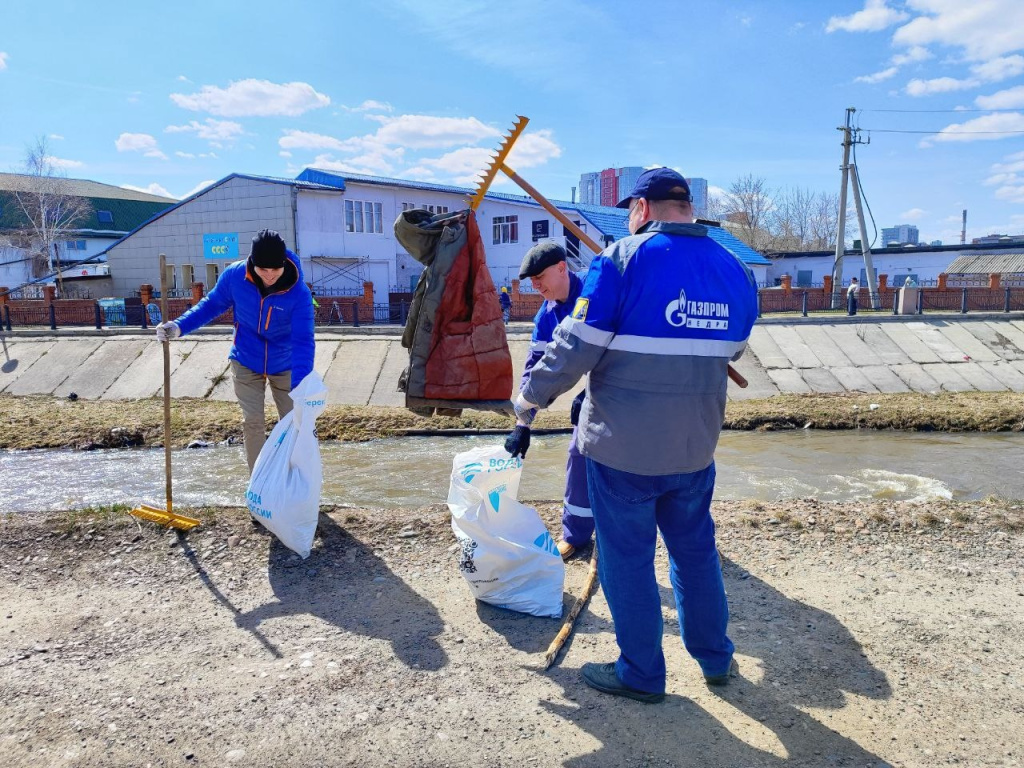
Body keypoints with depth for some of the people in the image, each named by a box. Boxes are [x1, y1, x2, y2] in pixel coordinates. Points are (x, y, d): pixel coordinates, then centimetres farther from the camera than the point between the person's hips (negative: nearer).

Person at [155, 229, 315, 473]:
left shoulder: (299, 293, -28)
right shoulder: (234, 275, -20)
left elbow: (303, 342, -32)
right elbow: (213, 304, -2)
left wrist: (300, 387, -43)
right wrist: (179, 327, -14)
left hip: (284, 367, -1)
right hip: (247, 363, 1)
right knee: (252, 423, 3)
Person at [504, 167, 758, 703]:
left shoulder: (624, 260, -14)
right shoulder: (734, 271, 3)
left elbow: (574, 348, -17)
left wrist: (527, 409, -6)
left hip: (623, 448, -5)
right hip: (696, 447, 6)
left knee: (627, 559, 11)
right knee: (696, 549, 22)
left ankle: (641, 674, 27)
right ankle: (716, 658, 38)